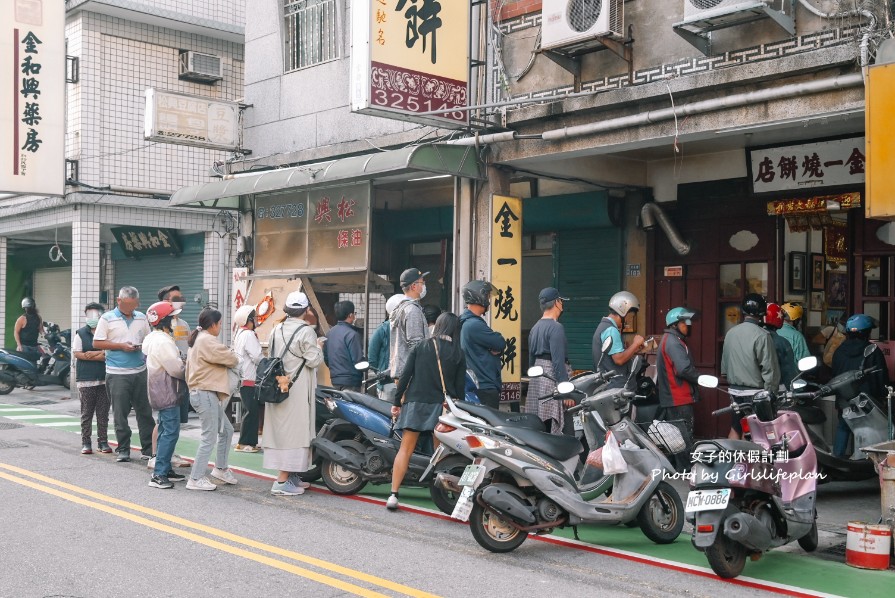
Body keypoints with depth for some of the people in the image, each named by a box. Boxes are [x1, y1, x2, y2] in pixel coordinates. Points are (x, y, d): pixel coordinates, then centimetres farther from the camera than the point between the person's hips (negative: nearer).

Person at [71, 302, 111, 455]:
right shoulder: (81, 333, 4)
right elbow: (77, 353, -5)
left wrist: (93, 354, -10)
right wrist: (101, 355, -9)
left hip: (104, 379, 1)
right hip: (86, 380, -1)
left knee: (103, 413, 4)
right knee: (86, 413, 2)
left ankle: (103, 442, 12)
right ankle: (86, 443, 9)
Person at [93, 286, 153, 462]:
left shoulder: (141, 318, 10)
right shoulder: (107, 319, -1)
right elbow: (97, 343, -4)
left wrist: (143, 346, -5)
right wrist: (121, 346, -13)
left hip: (140, 371, 3)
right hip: (117, 373, -3)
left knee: (145, 411, 4)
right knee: (120, 413, 1)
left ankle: (148, 449, 10)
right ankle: (123, 450, 10)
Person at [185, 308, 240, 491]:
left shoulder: (197, 340, 18)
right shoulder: (207, 341, -15)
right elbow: (231, 360, -14)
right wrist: (231, 354, 9)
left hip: (199, 392, 11)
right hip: (206, 394, -11)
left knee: (226, 430, 18)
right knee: (209, 437, -7)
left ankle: (220, 468, 27)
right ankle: (196, 479, -3)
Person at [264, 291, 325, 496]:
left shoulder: (277, 330, 9)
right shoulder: (306, 331, -12)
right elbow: (313, 360, -15)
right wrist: (318, 346, 4)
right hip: (298, 389, -8)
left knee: (279, 430, 13)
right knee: (294, 431, -5)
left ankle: (291, 476, 24)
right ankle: (282, 481, -7)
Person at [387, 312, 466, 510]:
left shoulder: (421, 347, 7)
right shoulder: (458, 354, 5)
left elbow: (405, 376, 2)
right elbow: (460, 386, 3)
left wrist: (397, 402, 7)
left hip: (416, 402, 0)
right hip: (442, 406, 0)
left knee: (405, 449, 1)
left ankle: (393, 495, -6)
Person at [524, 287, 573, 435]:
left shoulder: (535, 328, 15)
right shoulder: (556, 327, -11)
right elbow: (558, 361, -17)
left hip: (535, 383, 9)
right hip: (552, 381, -9)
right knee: (564, 433, -9)